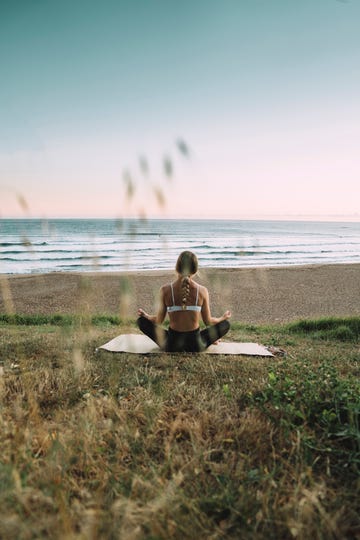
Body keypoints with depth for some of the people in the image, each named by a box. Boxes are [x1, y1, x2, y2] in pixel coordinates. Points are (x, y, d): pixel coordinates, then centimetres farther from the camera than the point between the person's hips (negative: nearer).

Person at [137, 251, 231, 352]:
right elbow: (208, 322, 0)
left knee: (142, 321, 21)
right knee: (225, 324, 23)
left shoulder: (165, 290, -12)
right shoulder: (202, 291, -11)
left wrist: (145, 315, 22)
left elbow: (159, 320, -1)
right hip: (196, 345, 1)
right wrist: (223, 317, 22)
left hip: (171, 346, -1)